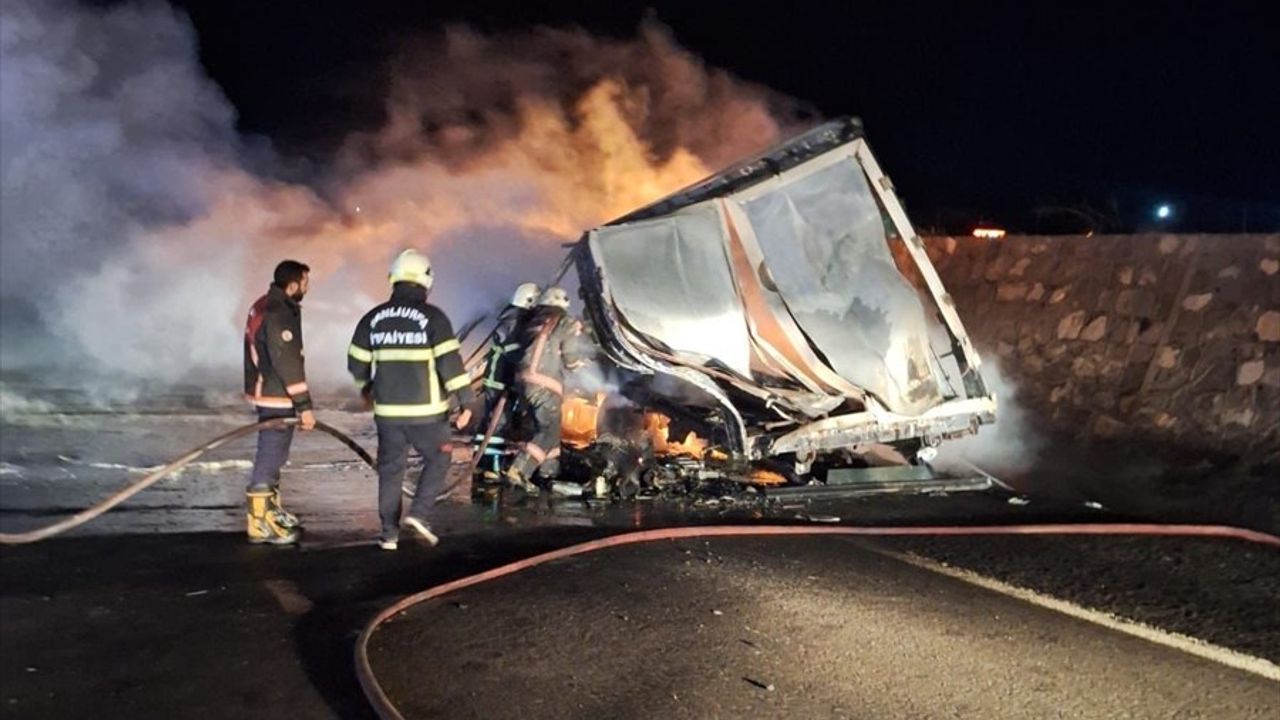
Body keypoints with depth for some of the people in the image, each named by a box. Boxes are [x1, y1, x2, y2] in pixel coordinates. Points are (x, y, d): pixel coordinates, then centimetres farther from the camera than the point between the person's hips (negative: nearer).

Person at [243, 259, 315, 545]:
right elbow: (288, 364, -24)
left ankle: (271, 510, 34)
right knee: (270, 457, -3)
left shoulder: (265, 306, 10)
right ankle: (260, 524, 3)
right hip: (276, 396, -10)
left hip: (265, 390, 10)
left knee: (273, 455, 21)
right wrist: (304, 406, -20)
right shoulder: (279, 315, -23)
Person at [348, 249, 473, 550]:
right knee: (437, 460, 15)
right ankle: (418, 514, 1)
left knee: (390, 469, 14)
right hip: (426, 410, -4)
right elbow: (450, 362, -15)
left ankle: (389, 533, 16)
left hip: (387, 409, 4)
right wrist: (465, 401, -11)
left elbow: (356, 362, 12)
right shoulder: (432, 317, -9)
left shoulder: (373, 318, 4)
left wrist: (367, 387, 31)